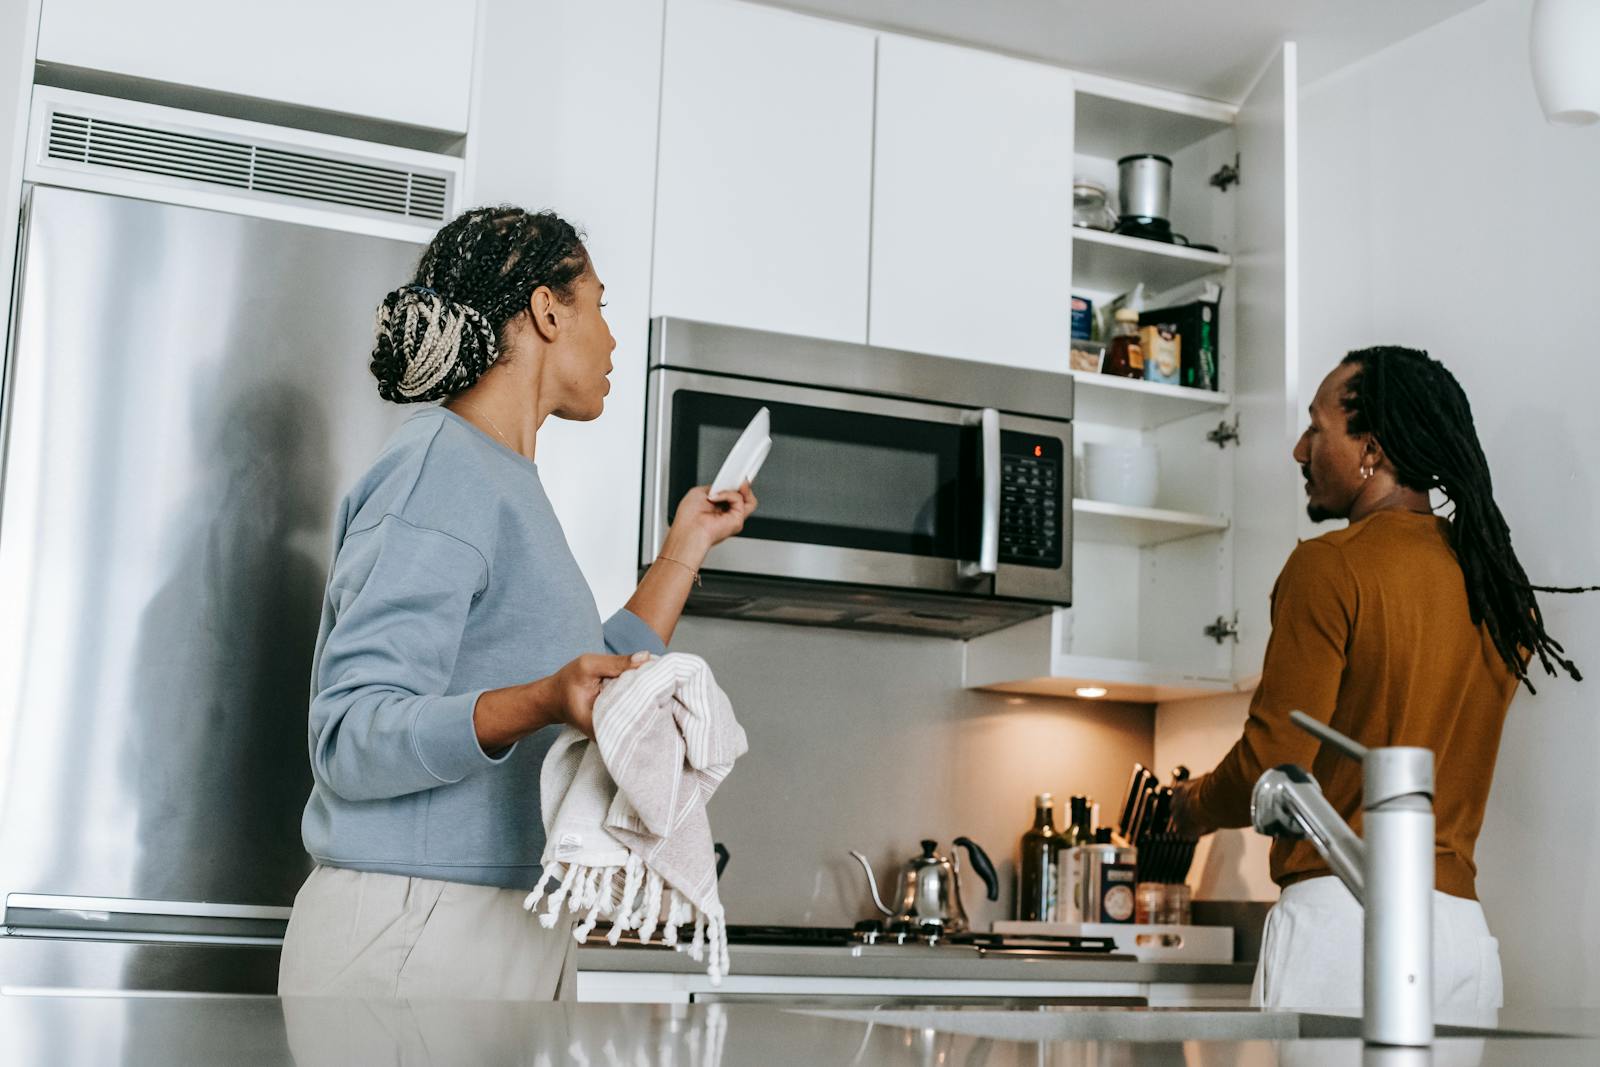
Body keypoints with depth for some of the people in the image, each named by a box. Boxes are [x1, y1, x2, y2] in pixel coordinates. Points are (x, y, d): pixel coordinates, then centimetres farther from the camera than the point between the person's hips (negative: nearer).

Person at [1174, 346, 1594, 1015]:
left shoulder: (1331, 565, -8)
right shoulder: (1500, 591, 13)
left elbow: (1272, 764, -10)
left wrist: (1195, 807, 9)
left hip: (1343, 916, -7)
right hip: (1464, 929, 7)